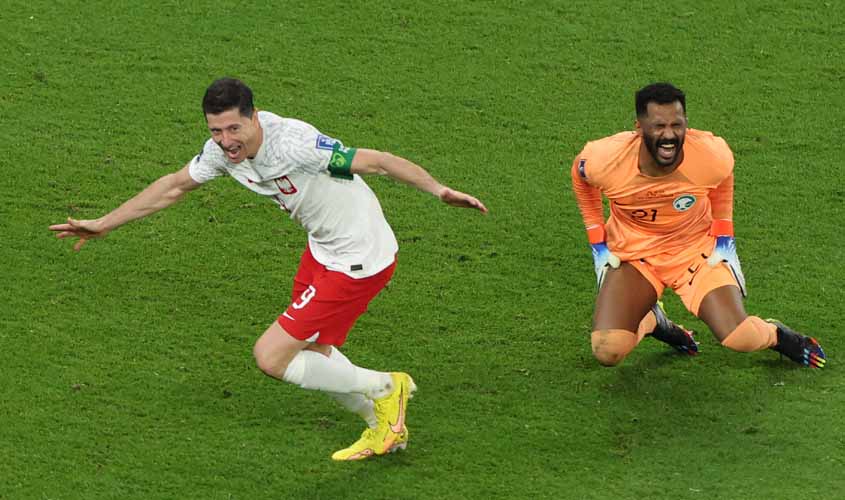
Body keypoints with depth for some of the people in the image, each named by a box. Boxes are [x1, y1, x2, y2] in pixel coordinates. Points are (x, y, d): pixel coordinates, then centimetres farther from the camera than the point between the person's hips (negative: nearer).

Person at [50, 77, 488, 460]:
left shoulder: (294, 143, -31)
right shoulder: (223, 149, -6)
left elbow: (376, 161, -27)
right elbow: (174, 186, 10)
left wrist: (439, 190, -33)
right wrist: (103, 225, 13)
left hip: (359, 262, -8)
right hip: (322, 249, 9)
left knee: (271, 358, -5)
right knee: (308, 352, 20)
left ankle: (384, 389, 13)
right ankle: (384, 428, 38)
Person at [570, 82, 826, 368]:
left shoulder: (711, 156, -25)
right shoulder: (605, 160, -27)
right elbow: (580, 175, 0)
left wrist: (723, 234, 1)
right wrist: (597, 241, -1)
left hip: (696, 250, 0)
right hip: (632, 253, 1)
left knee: (739, 339, -19)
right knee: (607, 353, -17)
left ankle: (776, 335, 20)